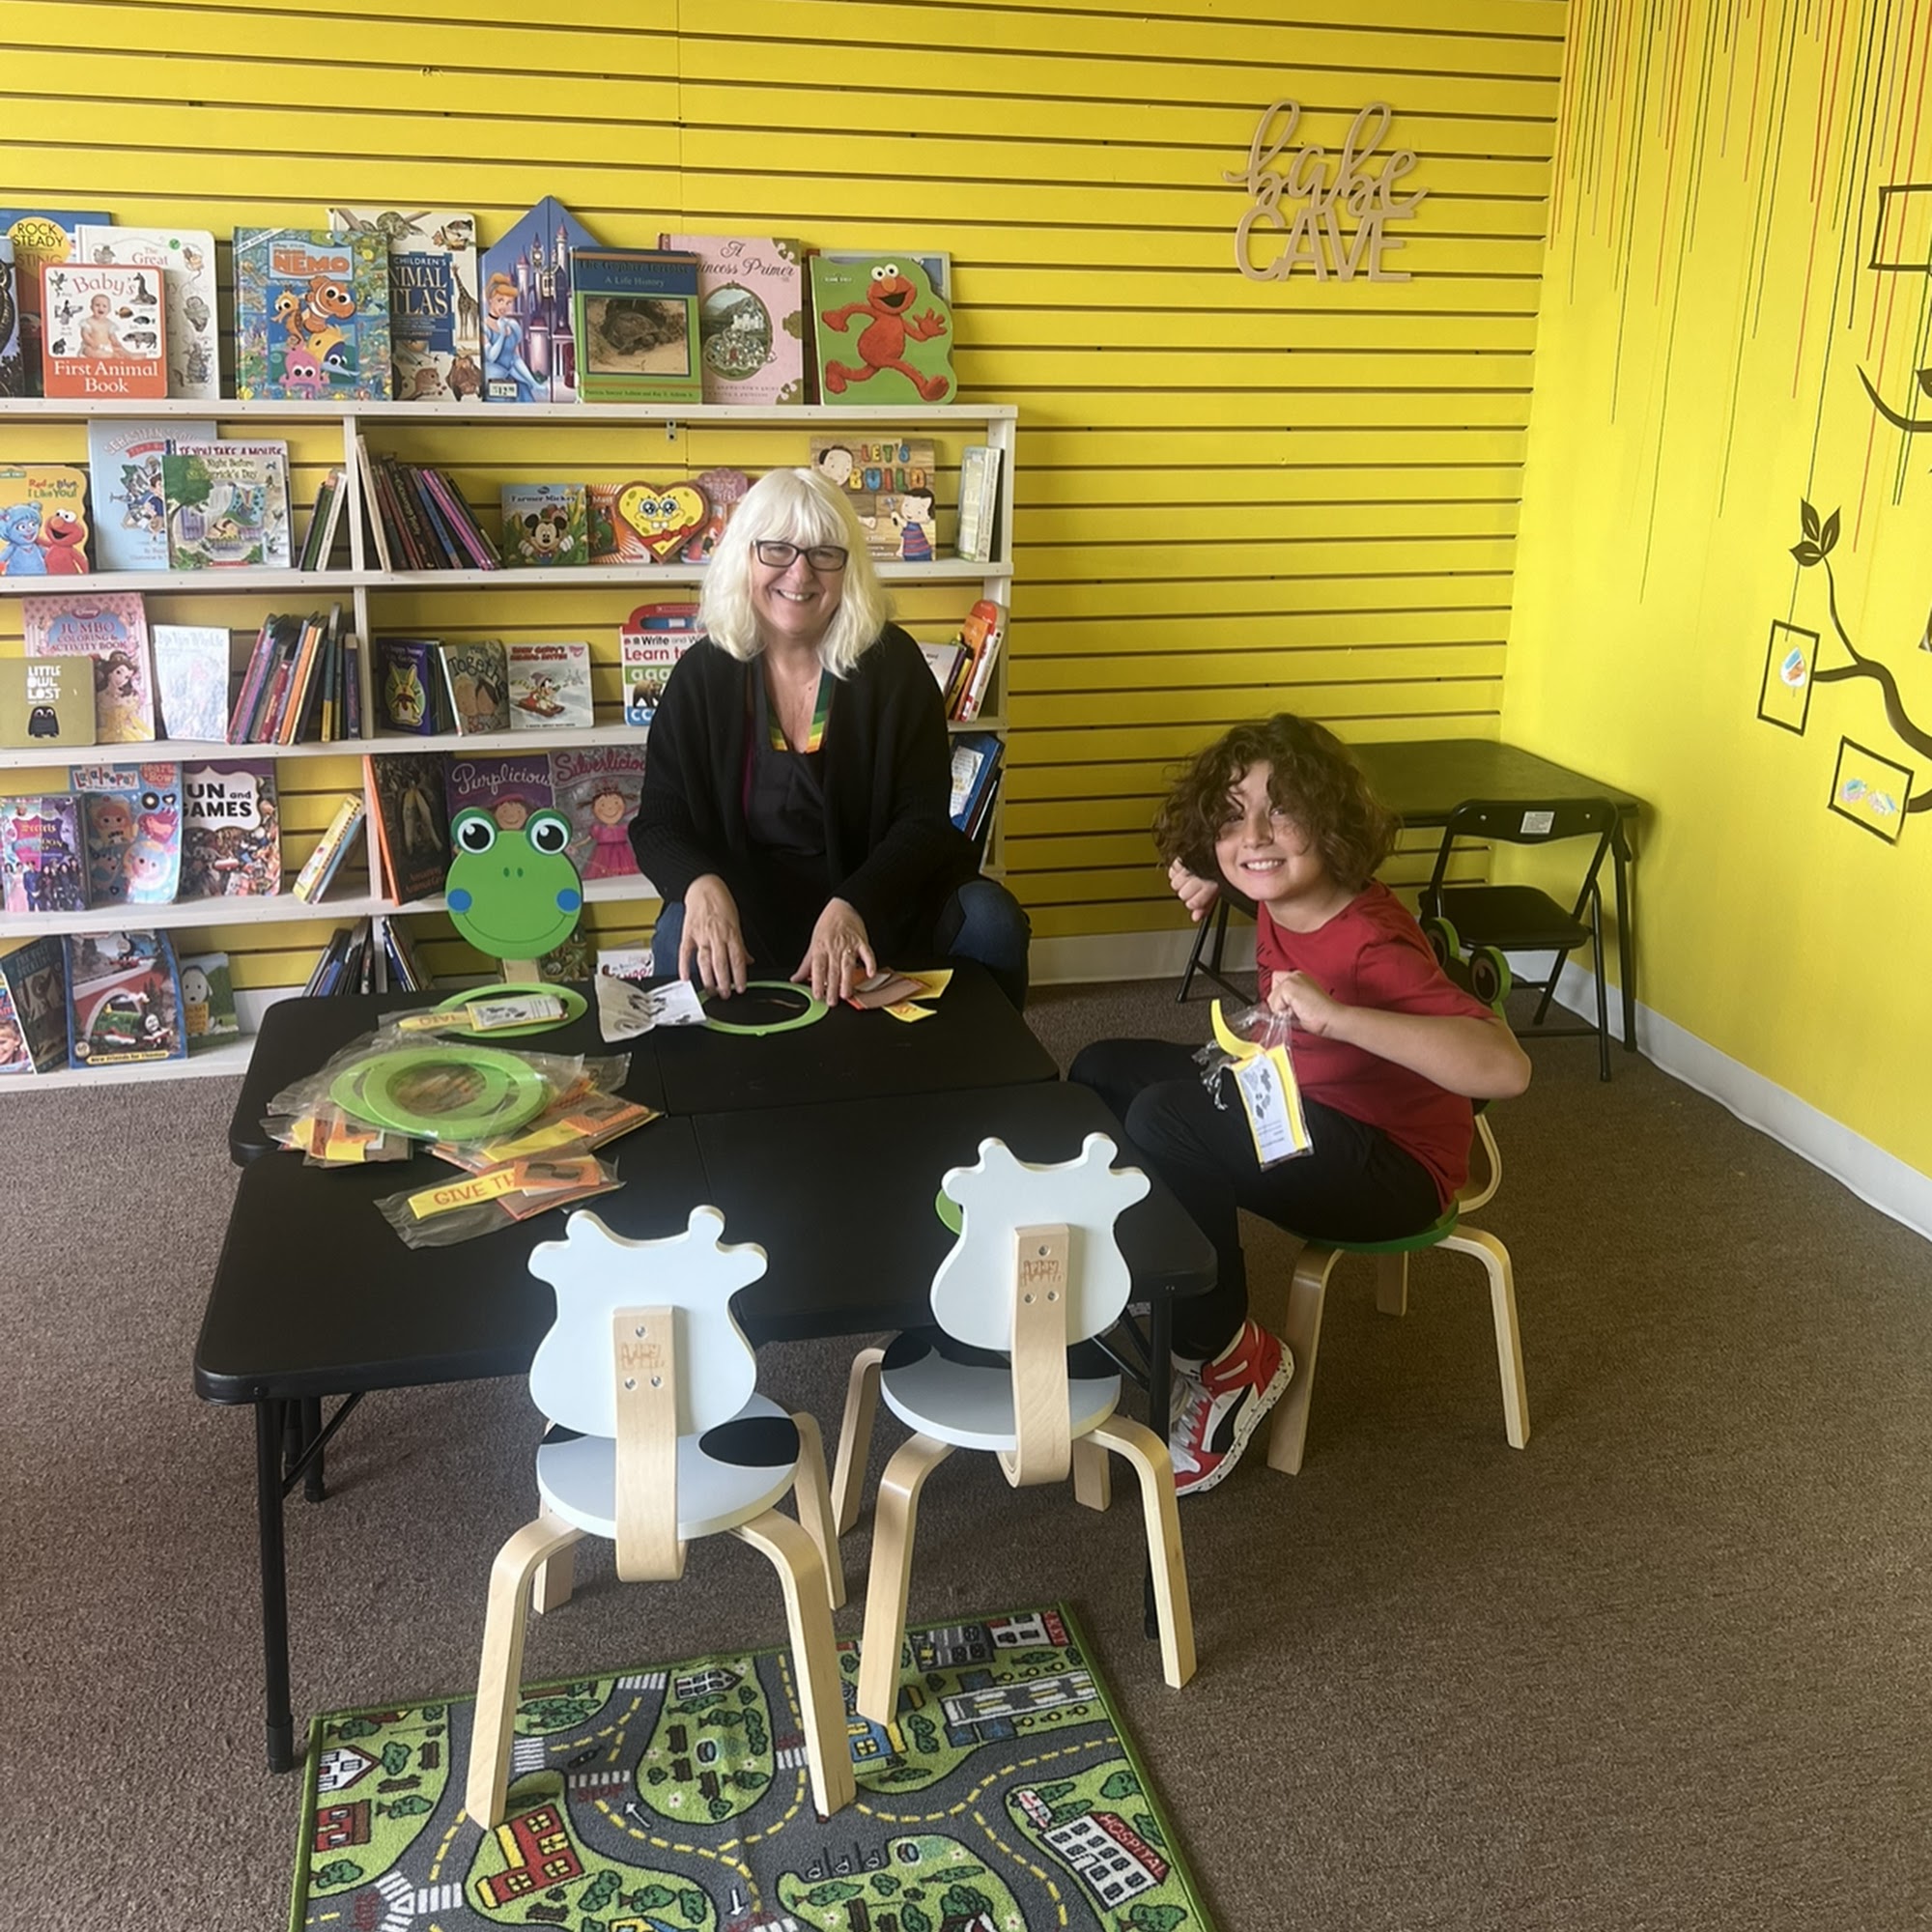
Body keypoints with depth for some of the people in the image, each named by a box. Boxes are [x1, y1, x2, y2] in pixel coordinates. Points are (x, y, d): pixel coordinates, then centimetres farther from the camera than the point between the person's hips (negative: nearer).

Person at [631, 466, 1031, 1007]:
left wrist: (853, 906, -29)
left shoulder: (892, 661, -7)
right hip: (748, 901, 0)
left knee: (991, 922, -25)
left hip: (878, 889, 1)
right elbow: (658, 823, -4)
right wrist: (702, 886, -28)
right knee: (681, 941, -31)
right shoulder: (703, 674, -3)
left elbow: (923, 820, -10)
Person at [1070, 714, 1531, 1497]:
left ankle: (1232, 1359, -8)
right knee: (1101, 1072, 11)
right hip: (1296, 1107, 9)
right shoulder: (1280, 894, -9)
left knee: (1164, 1121, -29)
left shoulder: (1371, 945, -31)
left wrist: (1337, 1015, -51)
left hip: (1392, 1163, -9)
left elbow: (1505, 1066, -45)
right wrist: (1206, 873, -5)